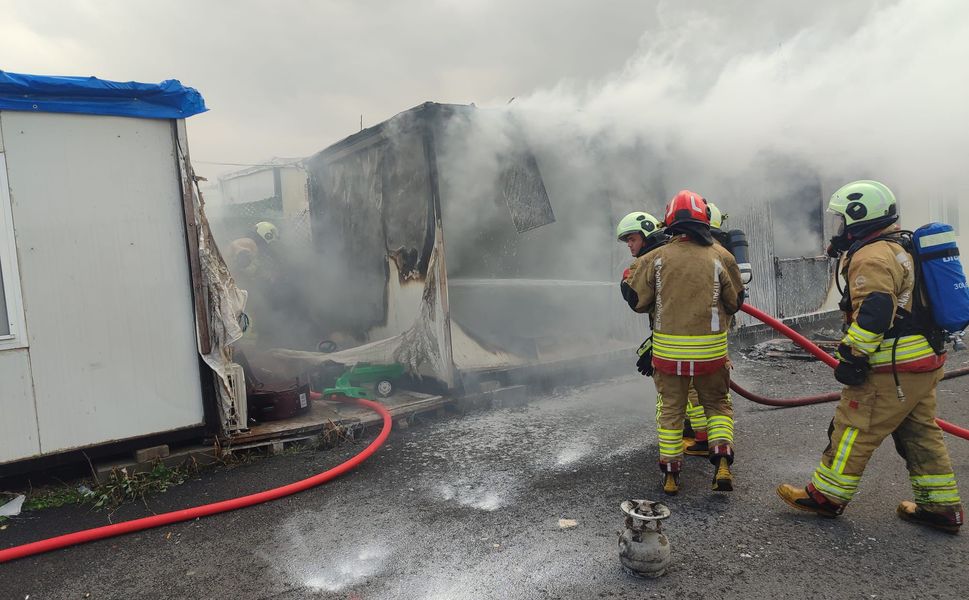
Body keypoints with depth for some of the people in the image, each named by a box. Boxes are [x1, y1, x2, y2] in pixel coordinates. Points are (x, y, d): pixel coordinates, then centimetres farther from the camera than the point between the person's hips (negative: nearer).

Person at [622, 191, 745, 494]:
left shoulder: (656, 258, -6)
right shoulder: (720, 256, -5)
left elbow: (637, 301, 0)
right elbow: (735, 302, 4)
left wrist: (629, 276, 17)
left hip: (668, 349, 0)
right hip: (711, 350, 0)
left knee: (670, 409, 14)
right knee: (717, 404, 20)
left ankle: (670, 474, 20)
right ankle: (722, 462, 4)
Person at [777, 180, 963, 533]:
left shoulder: (871, 256, -17)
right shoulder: (900, 249, 17)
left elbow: (873, 312, -26)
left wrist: (852, 356, -23)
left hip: (893, 369, -10)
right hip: (925, 362, 10)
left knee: (854, 429, -1)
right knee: (920, 434, 17)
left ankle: (826, 496, 9)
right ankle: (942, 507, 24)